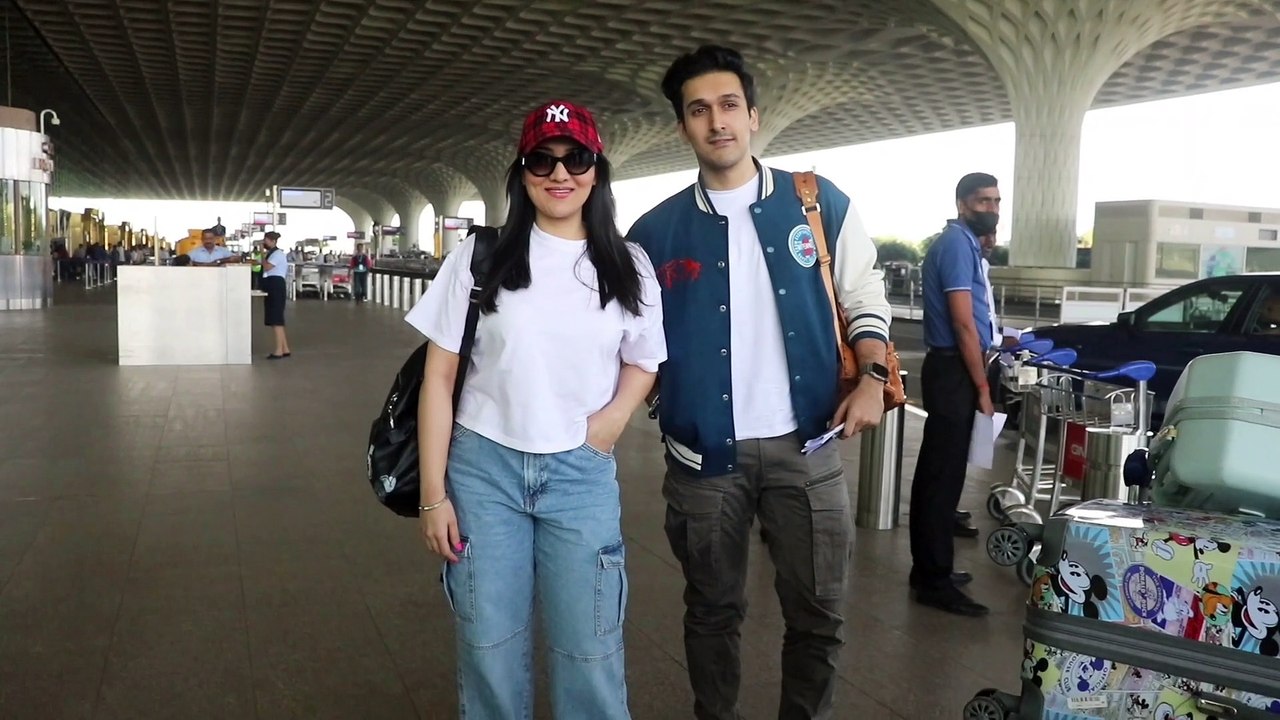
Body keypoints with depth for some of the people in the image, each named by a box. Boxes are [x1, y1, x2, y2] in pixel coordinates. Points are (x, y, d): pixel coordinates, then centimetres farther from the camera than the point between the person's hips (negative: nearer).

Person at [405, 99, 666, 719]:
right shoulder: (480, 257, -2)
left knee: (590, 660, 7)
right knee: (490, 655, 10)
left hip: (582, 475, 1)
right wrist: (433, 494, -4)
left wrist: (614, 416, -5)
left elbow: (643, 363, 16)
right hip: (483, 468, 0)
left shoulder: (629, 268, 3)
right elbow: (438, 378, -1)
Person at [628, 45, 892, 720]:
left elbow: (864, 299, 8)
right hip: (704, 453, 0)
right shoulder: (656, 230, 2)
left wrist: (872, 377, -7)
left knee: (818, 612, 8)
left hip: (805, 445, 0)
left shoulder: (821, 203, 2)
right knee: (713, 610, 14)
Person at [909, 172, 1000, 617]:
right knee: (943, 477, -7)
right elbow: (963, 324, -19)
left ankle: (930, 569, 24)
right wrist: (983, 387, -16)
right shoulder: (958, 244, -14)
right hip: (954, 372, -11)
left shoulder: (963, 243, 18)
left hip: (953, 370, 11)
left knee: (937, 473, 14)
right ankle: (934, 581, -2)